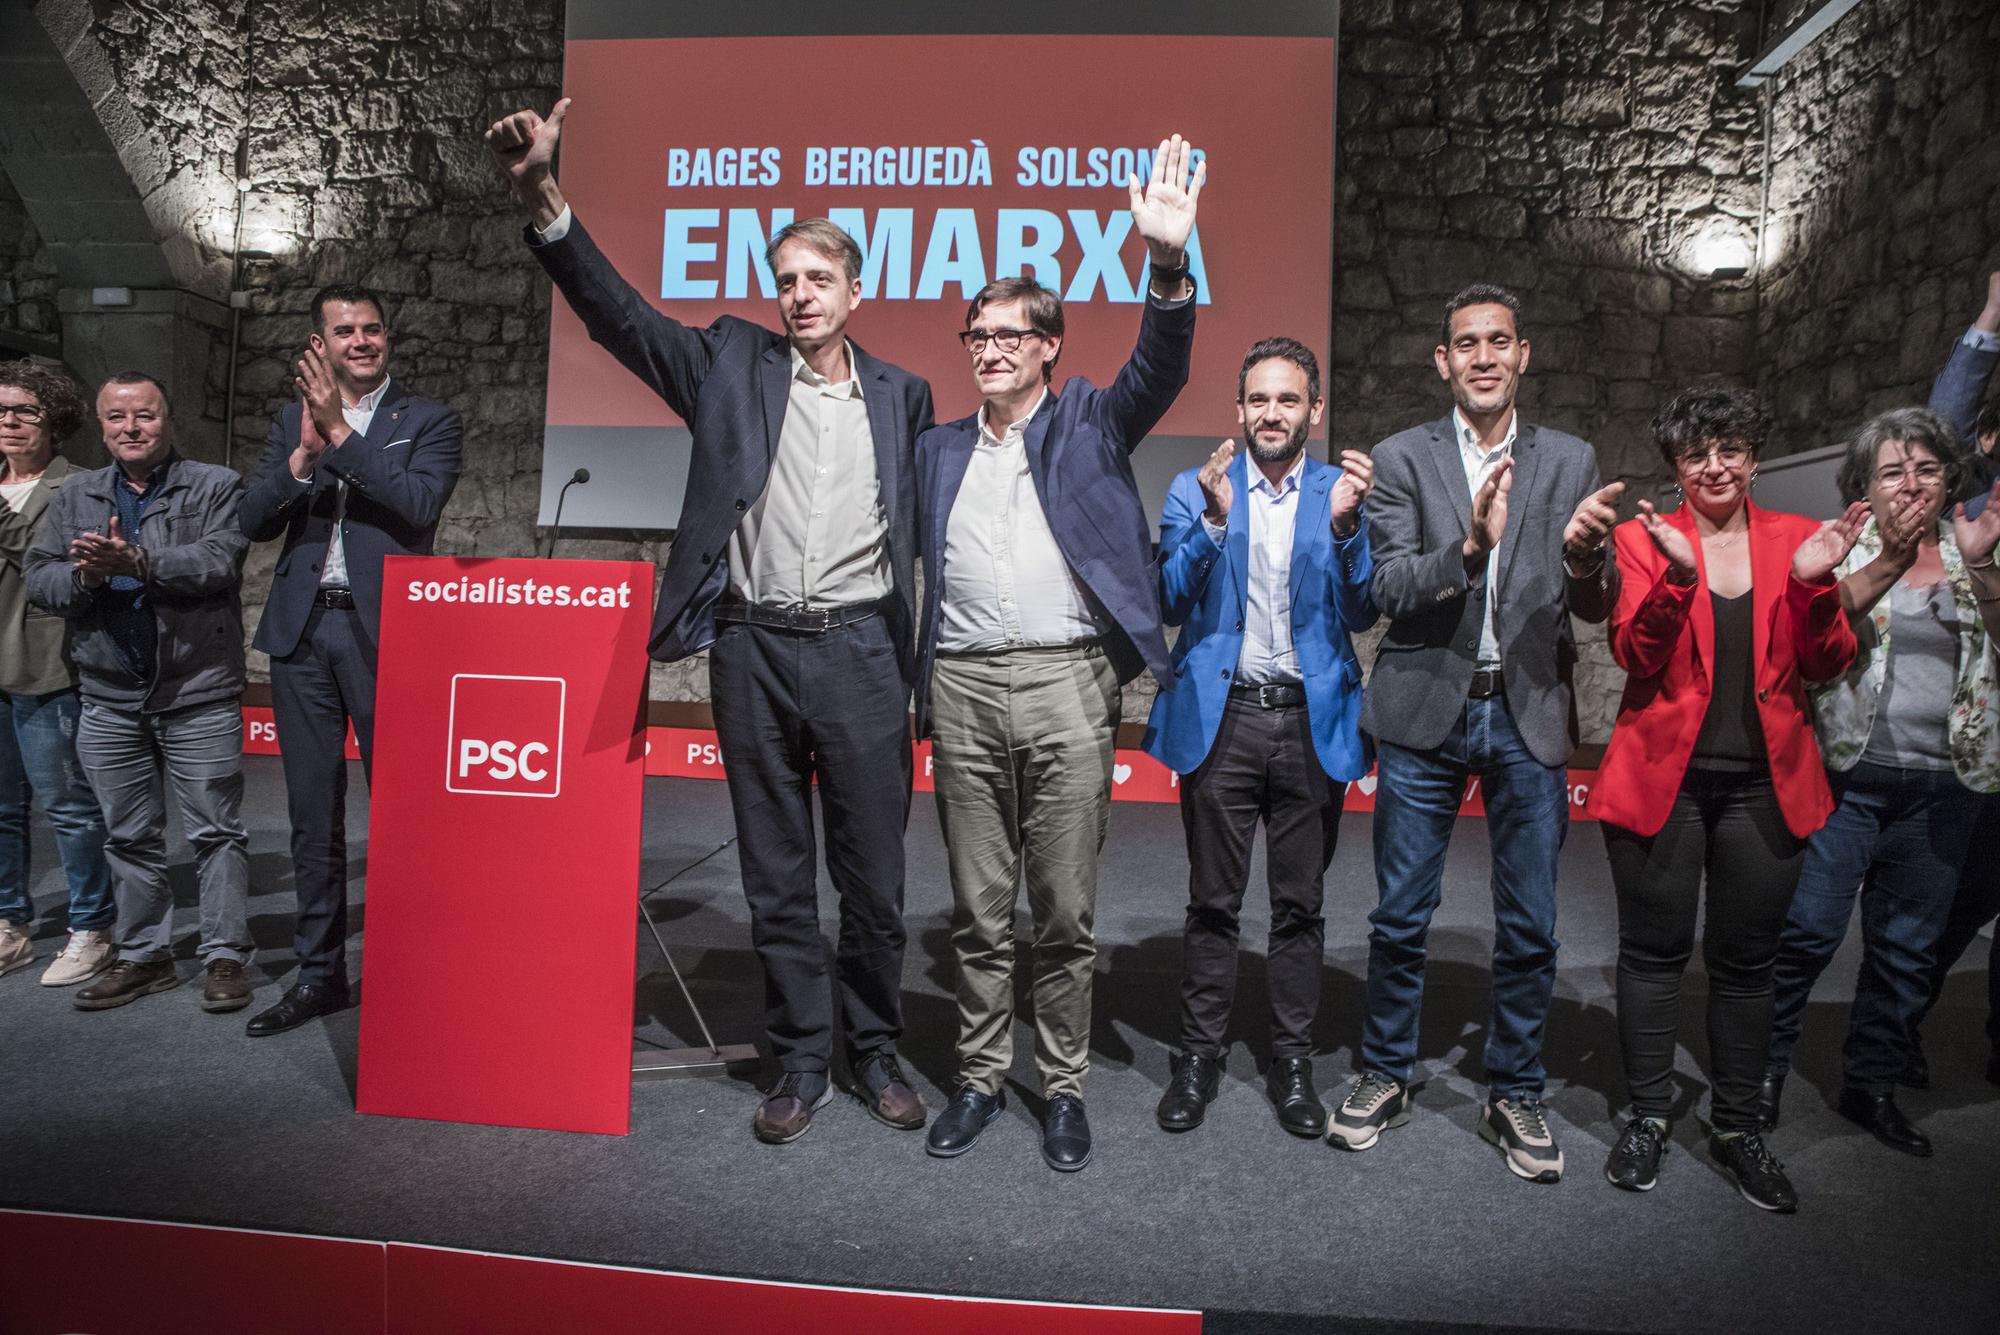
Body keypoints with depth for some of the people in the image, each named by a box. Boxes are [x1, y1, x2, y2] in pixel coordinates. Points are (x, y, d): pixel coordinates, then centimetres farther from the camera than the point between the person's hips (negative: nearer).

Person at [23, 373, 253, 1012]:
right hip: (110, 700, 5)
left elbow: (218, 561, -16)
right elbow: (38, 578, 7)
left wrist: (137, 562, -27)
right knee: (129, 836, 13)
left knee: (217, 830, 1)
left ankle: (224, 956, 10)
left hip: (199, 695, -4)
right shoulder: (75, 495, 13)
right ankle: (143, 955, 25)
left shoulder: (217, 487, 0)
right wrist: (83, 575, -13)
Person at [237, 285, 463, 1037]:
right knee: (313, 811, 10)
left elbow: (421, 503, -15)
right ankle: (319, 973, 21)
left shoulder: (429, 422, 3)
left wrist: (341, 432, -15)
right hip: (302, 633, 4)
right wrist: (303, 454, -10)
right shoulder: (292, 422, 14)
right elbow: (253, 523, 6)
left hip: (384, 633, -4)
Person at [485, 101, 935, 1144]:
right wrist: (543, 203, -17)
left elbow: (926, 521, 12)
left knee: (875, 875, 6)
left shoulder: (901, 396, 11)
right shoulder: (733, 364, 8)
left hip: (860, 651, 0)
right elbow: (617, 311, -3)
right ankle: (801, 1062, 24)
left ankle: (874, 1051, 26)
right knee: (776, 875, 9)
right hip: (753, 648, 0)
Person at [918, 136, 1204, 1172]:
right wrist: (916, 691, 7)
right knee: (977, 913, 10)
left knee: (1065, 913, 3)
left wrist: (1169, 260, -25)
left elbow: (1159, 370, -8)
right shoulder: (938, 450, 19)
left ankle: (1064, 1087, 19)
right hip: (962, 687, 3)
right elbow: (922, 569, 18)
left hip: (1066, 683, -3)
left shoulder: (1088, 423, 9)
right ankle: (980, 1078, 24)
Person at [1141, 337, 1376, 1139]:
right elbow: (1169, 602, -4)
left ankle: (1292, 1059, 23)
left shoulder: (1343, 492, 6)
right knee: (1212, 902, 7)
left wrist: (1346, 525, -17)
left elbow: (1360, 614, -2)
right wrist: (1213, 522, -17)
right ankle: (1200, 1055, 21)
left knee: (1300, 901, 10)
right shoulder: (1195, 490, 5)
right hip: (1222, 718, 0)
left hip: (1313, 721, 1)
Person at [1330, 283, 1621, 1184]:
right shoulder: (1401, 459, 1)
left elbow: (1595, 608, 1)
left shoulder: (1569, 462, 6)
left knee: (1529, 928, 8)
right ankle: (1384, 1077, 26)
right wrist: (1468, 547, -26)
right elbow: (1388, 588, -9)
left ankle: (1514, 1096, 26)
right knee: (1399, 918, 7)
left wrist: (1583, 554, -21)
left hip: (1529, 713, 2)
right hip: (1426, 709, -1)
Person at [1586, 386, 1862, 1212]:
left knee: (1745, 960, 11)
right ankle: (1648, 1116, 23)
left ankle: (1736, 1126, 26)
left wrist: (1814, 586, -15)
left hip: (1764, 785, 2)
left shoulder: (1795, 539, 6)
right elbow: (1635, 657, -11)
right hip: (1663, 777, -2)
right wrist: (1674, 577, -24)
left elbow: (1827, 666, 1)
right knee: (1656, 952, 7)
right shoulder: (1645, 538, 0)